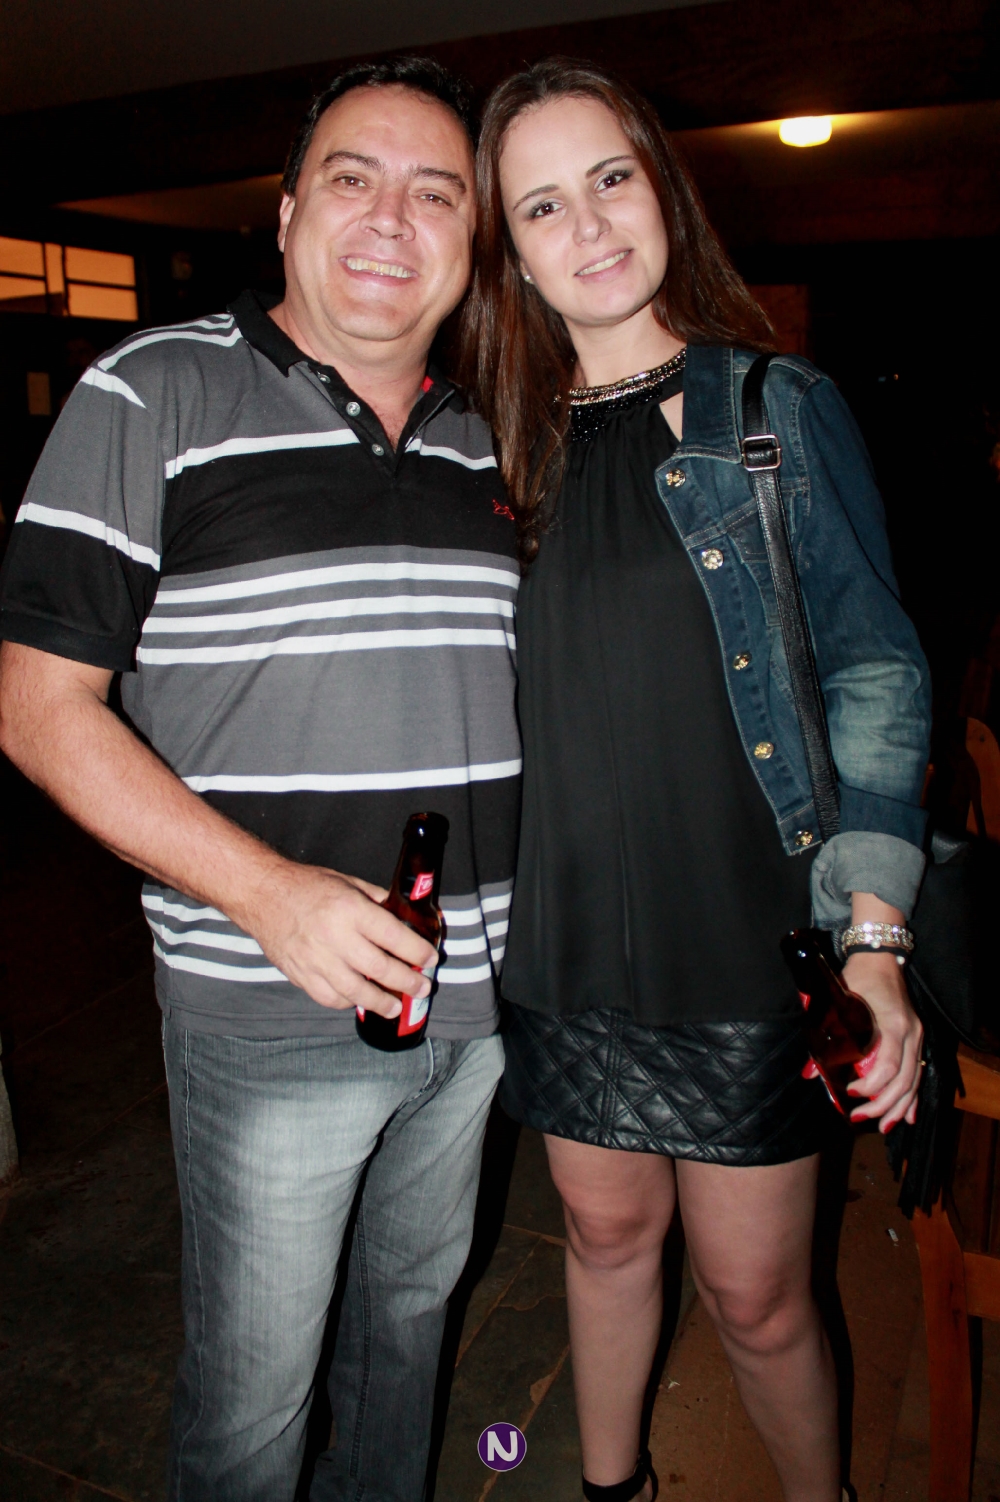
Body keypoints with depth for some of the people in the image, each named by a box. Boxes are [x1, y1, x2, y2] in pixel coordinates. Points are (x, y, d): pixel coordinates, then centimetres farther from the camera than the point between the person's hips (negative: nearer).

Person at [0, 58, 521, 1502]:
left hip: (478, 991, 6)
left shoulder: (485, 438, 7)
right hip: (269, 1014, -5)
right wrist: (267, 892, -22)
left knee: (415, 1299, 26)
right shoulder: (156, 394, -8)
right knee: (254, 1382, 13)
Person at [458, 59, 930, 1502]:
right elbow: (486, 696, 11)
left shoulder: (780, 408, -4)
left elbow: (874, 670, -6)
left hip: (747, 948, -3)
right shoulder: (510, 444, 5)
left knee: (754, 1295, 10)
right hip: (567, 946, 3)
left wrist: (874, 939, -12)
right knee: (608, 1234, 21)